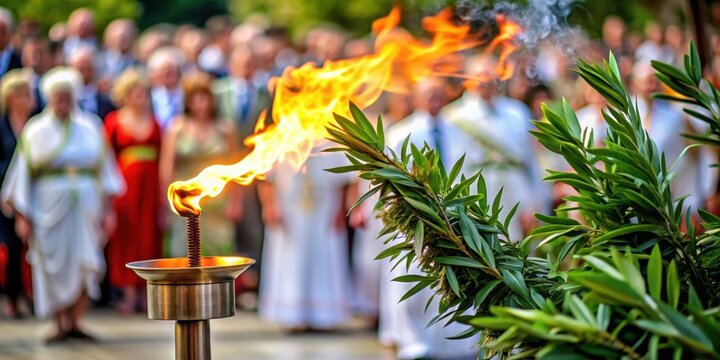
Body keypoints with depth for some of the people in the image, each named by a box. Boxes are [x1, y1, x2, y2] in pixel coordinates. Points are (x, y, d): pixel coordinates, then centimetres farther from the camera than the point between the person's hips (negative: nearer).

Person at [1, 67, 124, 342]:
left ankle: (75, 322, 5)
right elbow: (23, 174, 5)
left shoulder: (91, 128, 8)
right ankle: (61, 325, 6)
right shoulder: (35, 131, 5)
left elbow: (104, 167, 9)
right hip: (50, 205, -1)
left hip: (86, 206, 1)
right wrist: (22, 215, -1)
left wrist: (108, 208, 2)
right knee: (55, 266, -1)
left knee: (86, 266, -5)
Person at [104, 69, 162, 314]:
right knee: (127, 235, -1)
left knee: (150, 236, 2)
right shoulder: (113, 121, 3)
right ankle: (130, 293, 3)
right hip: (125, 182, -2)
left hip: (151, 183, 2)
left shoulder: (154, 121, 10)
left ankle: (146, 291, 7)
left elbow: (163, 156, 8)